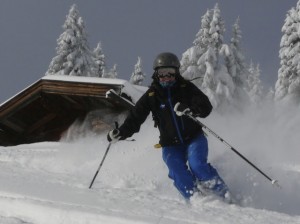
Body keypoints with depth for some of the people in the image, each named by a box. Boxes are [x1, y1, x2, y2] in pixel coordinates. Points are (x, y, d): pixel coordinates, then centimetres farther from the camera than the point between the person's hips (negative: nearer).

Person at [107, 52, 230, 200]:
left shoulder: (186, 88, -2)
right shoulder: (151, 95, 1)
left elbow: (206, 107, -13)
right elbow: (135, 118, -1)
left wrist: (189, 108, -35)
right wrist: (120, 133, -19)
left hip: (194, 138, -1)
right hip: (171, 145, 1)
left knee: (196, 165, -27)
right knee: (181, 178, -22)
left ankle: (223, 194, -13)